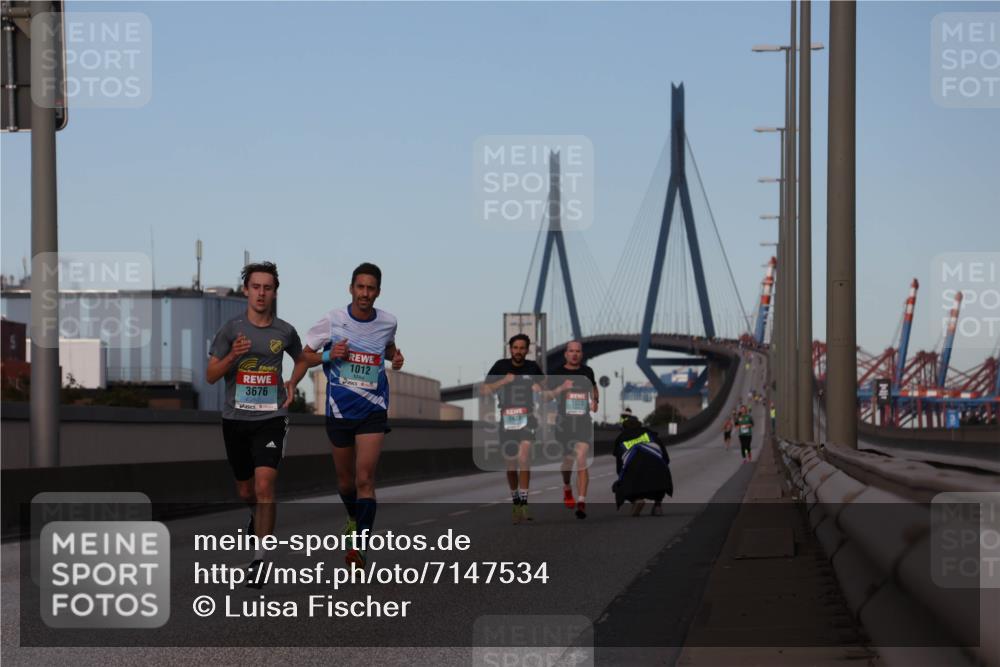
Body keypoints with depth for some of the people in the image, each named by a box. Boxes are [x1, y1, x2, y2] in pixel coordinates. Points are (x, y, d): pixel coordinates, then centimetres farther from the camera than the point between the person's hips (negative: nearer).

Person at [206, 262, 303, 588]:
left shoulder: (284, 331, 1)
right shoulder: (231, 329, -4)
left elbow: (302, 359, 23)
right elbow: (211, 376, -3)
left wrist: (292, 385, 5)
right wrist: (232, 356, -20)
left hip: (270, 419, -1)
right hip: (236, 419, 1)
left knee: (264, 487, -17)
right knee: (245, 491, 14)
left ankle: (260, 559, -11)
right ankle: (257, 516, 50)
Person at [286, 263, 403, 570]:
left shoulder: (387, 322, 0)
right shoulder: (332, 320, -7)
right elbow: (306, 355, 4)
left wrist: (396, 357, 1)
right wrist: (328, 355, -16)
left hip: (373, 410, -1)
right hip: (339, 410, 1)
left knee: (365, 479, -14)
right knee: (345, 480, 13)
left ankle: (359, 547, -15)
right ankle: (354, 518, 45)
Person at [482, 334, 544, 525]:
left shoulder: (532, 367, 4)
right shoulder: (501, 366, 1)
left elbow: (544, 385, 23)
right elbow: (483, 390, 0)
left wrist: (539, 387, 0)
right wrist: (503, 381, -13)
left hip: (527, 418, -1)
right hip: (507, 419, 1)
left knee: (524, 458, -21)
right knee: (511, 464, 9)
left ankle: (523, 503, -21)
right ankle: (515, 502, 26)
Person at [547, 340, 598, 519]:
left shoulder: (587, 371, 6)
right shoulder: (557, 373, -1)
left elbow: (593, 387, 26)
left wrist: (595, 401, 7)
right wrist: (561, 388, -21)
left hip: (583, 420, 0)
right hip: (564, 421, 0)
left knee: (582, 460, -13)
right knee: (567, 459, 13)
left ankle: (581, 502, -18)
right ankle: (567, 488, 44)